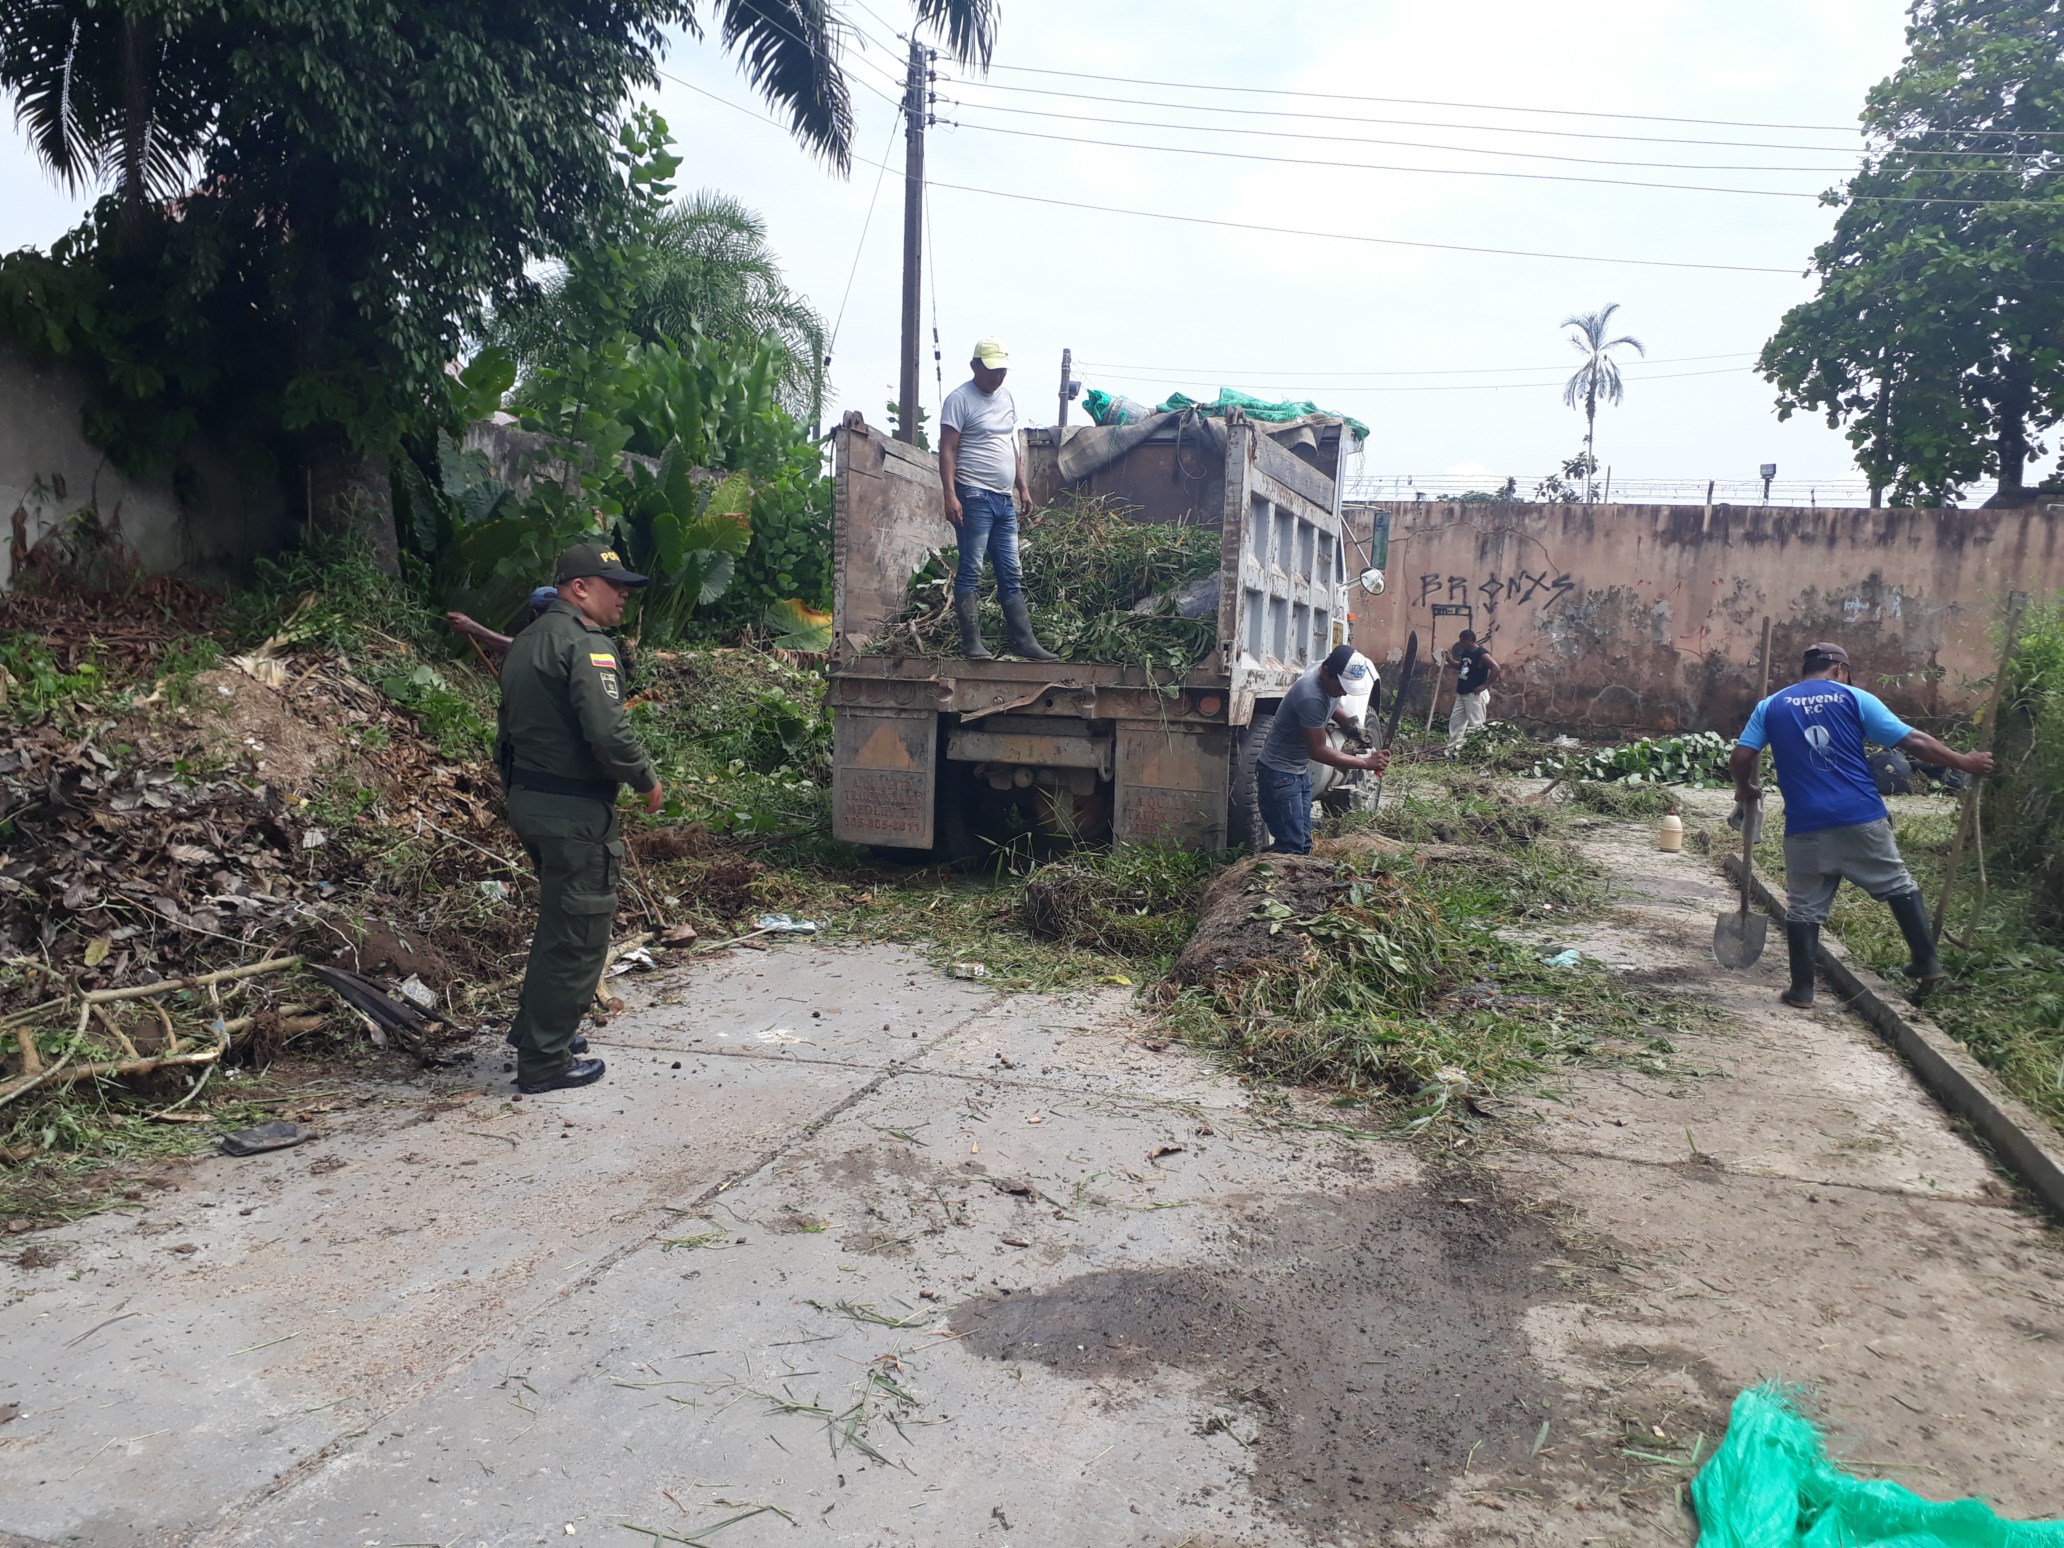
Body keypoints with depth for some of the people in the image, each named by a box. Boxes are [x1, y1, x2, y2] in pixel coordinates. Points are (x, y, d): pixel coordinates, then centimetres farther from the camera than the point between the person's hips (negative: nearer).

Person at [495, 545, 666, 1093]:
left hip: (529, 799, 10)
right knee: (577, 932, -1)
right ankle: (545, 1061, 6)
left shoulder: (527, 642, 15)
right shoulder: (585, 643, -16)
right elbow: (607, 733, -25)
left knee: (559, 920, 24)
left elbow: (511, 726, 19)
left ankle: (534, 1028, 35)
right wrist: (646, 781, -10)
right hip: (574, 810, -10)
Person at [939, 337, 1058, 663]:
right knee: (971, 571, -6)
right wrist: (950, 496, -20)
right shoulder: (960, 399, -6)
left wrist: (1023, 488, 19)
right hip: (974, 497, -8)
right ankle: (971, 642, -5)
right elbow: (947, 450, -11)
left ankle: (1023, 641, 9)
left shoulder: (1008, 398, 16)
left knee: (1011, 575, 7)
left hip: (1005, 499, 8)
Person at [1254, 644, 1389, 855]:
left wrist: (1348, 723, 2)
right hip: (1279, 774, -10)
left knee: (1303, 845, 9)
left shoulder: (1331, 681, -2)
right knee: (1292, 848, -14)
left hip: (1301, 772, 10)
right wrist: (1365, 762, -26)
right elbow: (1318, 751, -25)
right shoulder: (1311, 697, -30)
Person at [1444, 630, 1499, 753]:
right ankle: (1451, 751, 19)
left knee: (1475, 725, -6)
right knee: (1455, 722, 12)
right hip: (1462, 694, 10)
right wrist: (1449, 659, 10)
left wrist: (1485, 686, -22)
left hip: (1475, 695, -10)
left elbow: (1496, 668, -25)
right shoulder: (1465, 653, 10)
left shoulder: (1481, 654, -17)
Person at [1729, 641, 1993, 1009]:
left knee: (1803, 907, 7)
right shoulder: (1854, 698, 4)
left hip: (1806, 824, 1)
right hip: (1862, 816, 0)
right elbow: (1912, 740, 2)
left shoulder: (1771, 706, 9)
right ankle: (1927, 961, 25)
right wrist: (1964, 762, 12)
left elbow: (1741, 758, 1)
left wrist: (1745, 789, 21)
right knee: (1898, 886, 19)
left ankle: (1801, 989, 8)